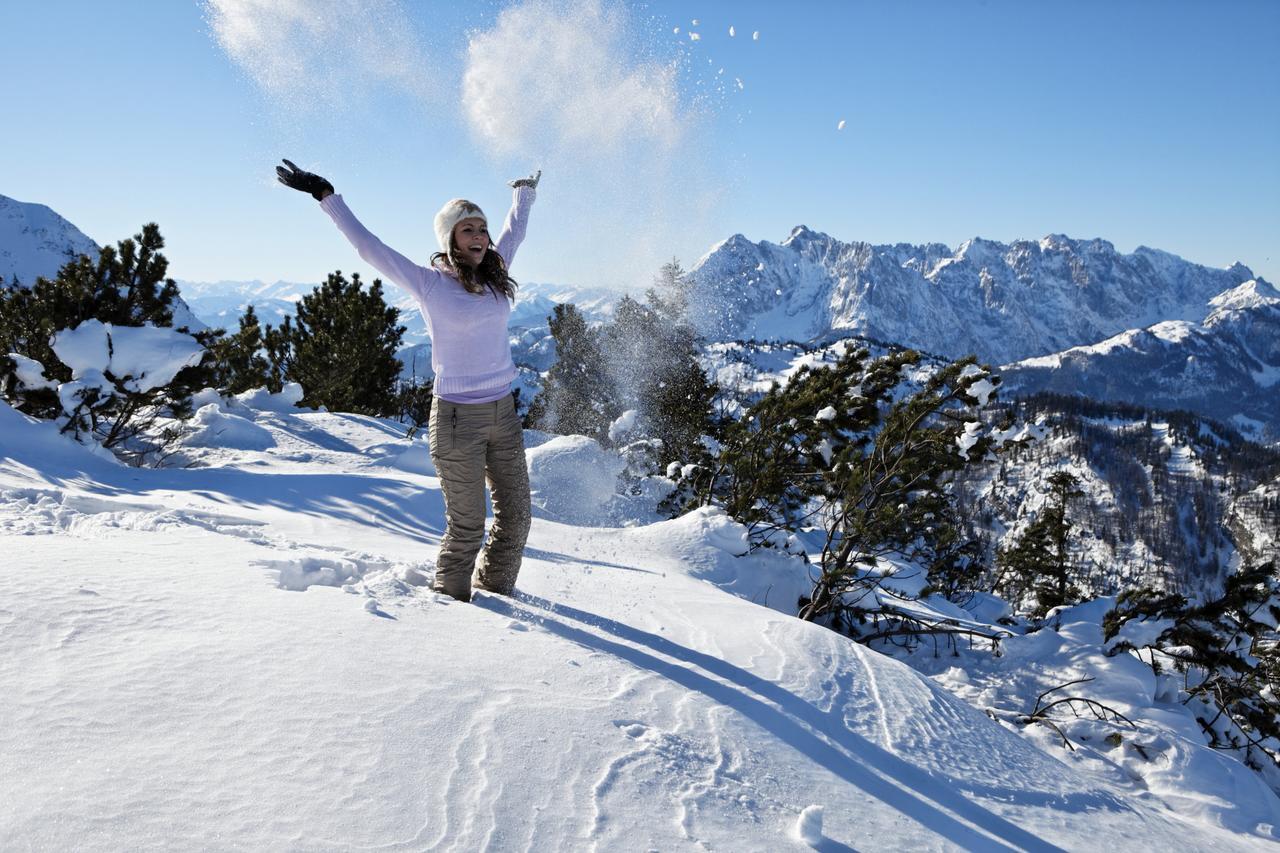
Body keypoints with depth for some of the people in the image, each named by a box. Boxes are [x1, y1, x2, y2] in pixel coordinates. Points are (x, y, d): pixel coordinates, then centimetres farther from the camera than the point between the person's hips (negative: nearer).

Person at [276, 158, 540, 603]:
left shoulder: (494, 274, 7)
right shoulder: (430, 283, -7)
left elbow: (514, 231, 26)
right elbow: (368, 246, -5)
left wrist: (525, 192, 42)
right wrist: (325, 195, -3)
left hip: (504, 415, 6)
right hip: (458, 418, -6)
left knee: (515, 518, 11)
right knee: (467, 525, 2)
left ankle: (494, 595, 29)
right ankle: (449, 601, 23)